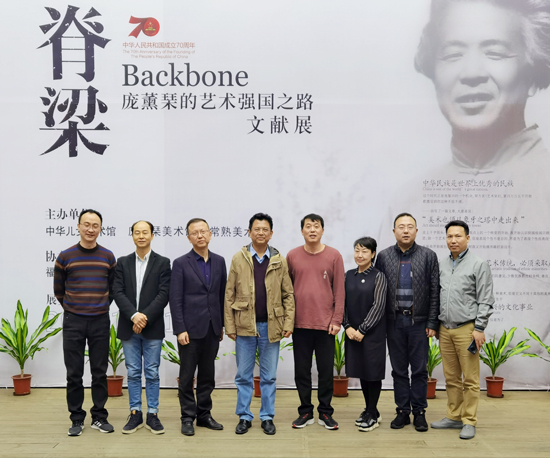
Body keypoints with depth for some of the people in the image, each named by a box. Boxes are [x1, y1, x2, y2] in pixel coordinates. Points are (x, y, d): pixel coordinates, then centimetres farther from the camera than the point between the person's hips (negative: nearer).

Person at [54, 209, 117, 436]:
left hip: (100, 321, 1)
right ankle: (77, 419, 16)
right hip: (73, 321, -1)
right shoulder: (65, 257, -1)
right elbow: (58, 290, 9)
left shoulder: (108, 257, 2)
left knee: (99, 372, 7)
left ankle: (99, 417, 18)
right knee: (74, 373, 4)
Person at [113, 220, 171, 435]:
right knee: (133, 373, 8)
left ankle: (152, 415, 14)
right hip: (128, 327, 2)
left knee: (152, 373, 4)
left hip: (152, 327, -2)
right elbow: (118, 293, -1)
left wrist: (145, 317, -15)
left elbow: (163, 294, -7)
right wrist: (134, 315, -15)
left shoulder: (162, 263, 1)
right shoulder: (123, 263, 7)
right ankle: (135, 414, 18)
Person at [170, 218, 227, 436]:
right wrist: (180, 329, -13)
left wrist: (222, 324, 8)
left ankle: (204, 415, 23)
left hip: (212, 328, 4)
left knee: (207, 375, 12)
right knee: (187, 375, 5)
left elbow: (222, 294, 10)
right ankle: (188, 417, 16)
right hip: (190, 328, -4)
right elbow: (175, 299, -8)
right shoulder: (181, 263, -5)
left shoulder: (219, 261, 7)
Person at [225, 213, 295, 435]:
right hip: (244, 325, 0)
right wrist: (229, 326, -3)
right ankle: (244, 417, 21)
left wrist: (289, 323, -5)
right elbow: (229, 295, 1)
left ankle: (267, 417, 21)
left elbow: (288, 295, 4)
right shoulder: (238, 259, 1)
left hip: (271, 326, 0)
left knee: (269, 376, 10)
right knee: (243, 376, 9)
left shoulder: (279, 261, 3)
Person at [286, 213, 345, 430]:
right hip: (300, 324, 1)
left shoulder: (334, 256, 1)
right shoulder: (292, 256, 4)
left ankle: (325, 412, 19)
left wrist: (337, 320, -6)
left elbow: (339, 290, 0)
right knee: (302, 370, 8)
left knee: (326, 371, 6)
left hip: (325, 324, -1)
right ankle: (305, 412, 21)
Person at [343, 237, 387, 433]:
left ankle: (372, 414, 13)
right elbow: (343, 303, 6)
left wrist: (362, 330, -14)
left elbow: (378, 306, -11)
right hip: (353, 332, 5)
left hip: (372, 332, -5)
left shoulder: (378, 276, -6)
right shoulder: (349, 276, 7)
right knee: (361, 371, 12)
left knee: (373, 371, 2)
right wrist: (347, 327, -7)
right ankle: (370, 410, 26)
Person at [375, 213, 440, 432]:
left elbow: (435, 291, 0)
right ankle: (403, 411, 19)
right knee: (398, 369, 9)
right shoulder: (384, 256, 4)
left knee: (419, 370, 5)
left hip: (419, 321, -1)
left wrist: (432, 323, -5)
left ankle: (419, 412, 17)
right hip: (394, 321, 1)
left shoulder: (428, 256, 1)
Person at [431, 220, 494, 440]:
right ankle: (453, 417, 21)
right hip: (445, 329, 5)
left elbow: (485, 300, -6)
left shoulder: (478, 264, -3)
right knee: (451, 378, 12)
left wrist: (479, 328, -11)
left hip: (466, 329, -5)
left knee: (470, 379, -1)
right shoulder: (441, 265, 11)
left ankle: (469, 422, 7)